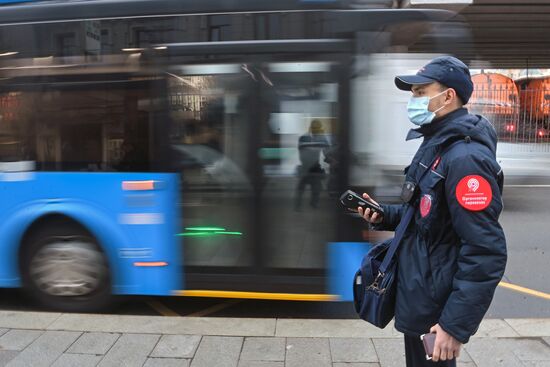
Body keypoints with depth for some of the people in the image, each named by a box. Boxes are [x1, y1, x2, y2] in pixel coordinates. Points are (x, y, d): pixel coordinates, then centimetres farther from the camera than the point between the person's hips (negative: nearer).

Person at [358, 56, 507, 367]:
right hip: (418, 295, 9)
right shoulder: (435, 145, 9)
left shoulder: (465, 157, -24)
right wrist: (384, 216, 2)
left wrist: (457, 325, -23)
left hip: (435, 307, -9)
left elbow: (486, 254, -27)